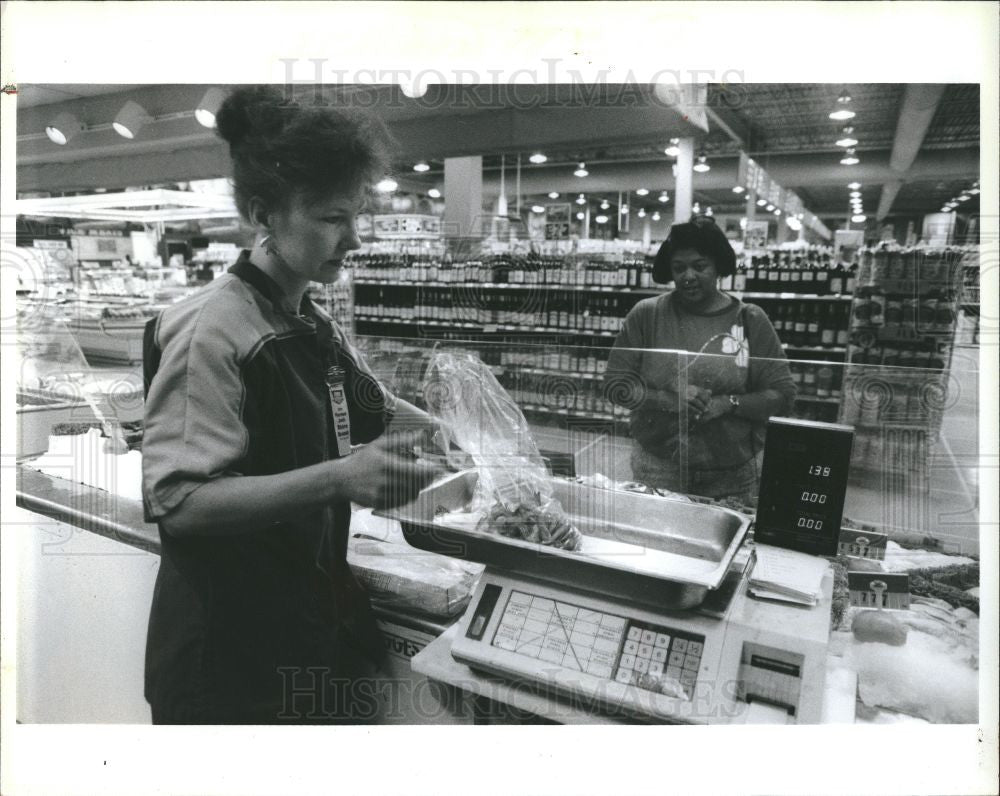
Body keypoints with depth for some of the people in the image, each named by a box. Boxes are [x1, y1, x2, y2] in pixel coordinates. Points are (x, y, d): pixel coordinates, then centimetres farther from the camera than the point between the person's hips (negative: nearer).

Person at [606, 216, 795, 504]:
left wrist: (728, 403, -19)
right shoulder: (646, 315, -3)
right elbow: (615, 383, -3)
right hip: (656, 466, 0)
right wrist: (667, 400, -18)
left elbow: (782, 394, -2)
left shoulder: (750, 320, -2)